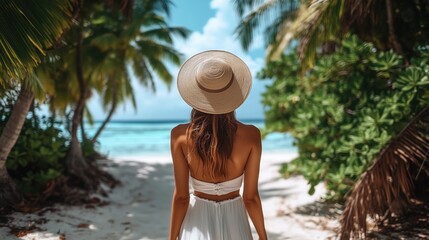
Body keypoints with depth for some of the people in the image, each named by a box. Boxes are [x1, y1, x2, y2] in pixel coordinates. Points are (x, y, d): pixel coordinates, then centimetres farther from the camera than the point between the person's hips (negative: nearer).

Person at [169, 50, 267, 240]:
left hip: (198, 222, 0)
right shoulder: (251, 136, -17)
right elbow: (250, 197, -11)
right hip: (234, 222, 0)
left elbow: (181, 197, -12)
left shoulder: (180, 135, -18)